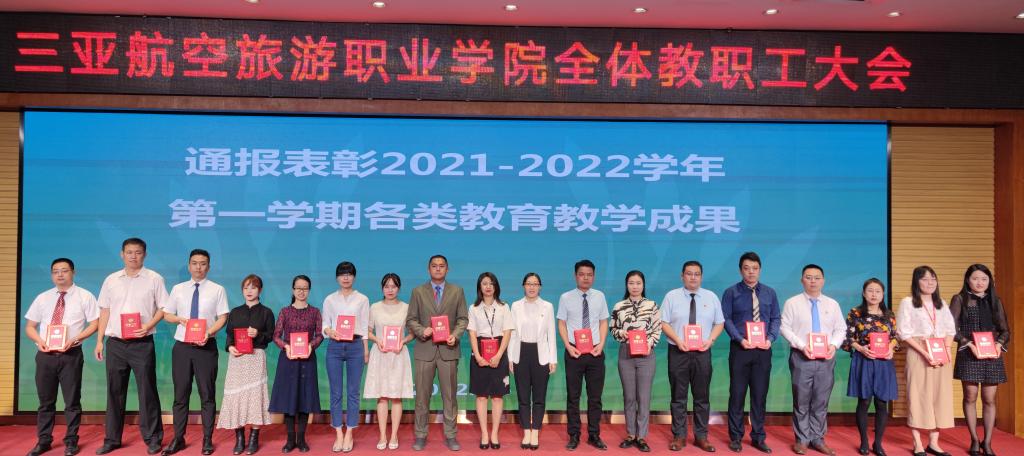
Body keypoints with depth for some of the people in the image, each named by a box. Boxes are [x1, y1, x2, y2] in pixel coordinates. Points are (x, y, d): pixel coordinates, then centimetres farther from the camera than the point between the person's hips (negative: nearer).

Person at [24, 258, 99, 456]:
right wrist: (39, 341, -7)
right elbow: (29, 326, 14)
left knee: (72, 400, 3)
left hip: (71, 354, -3)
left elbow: (94, 323, -1)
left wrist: (75, 339, -16)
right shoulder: (42, 298, 12)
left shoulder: (84, 296, 2)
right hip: (45, 354, 3)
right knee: (45, 400, 11)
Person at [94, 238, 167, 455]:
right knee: (115, 392, 10)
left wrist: (149, 326, -15)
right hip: (115, 343, 3)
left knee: (147, 391, -1)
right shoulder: (111, 280, 10)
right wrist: (99, 341, 7)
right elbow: (104, 311, 11)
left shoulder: (154, 279, 0)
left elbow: (163, 308, 0)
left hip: (142, 343, -3)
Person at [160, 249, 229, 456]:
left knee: (207, 395, 4)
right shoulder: (178, 289, 9)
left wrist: (208, 333, -19)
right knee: (180, 394, 8)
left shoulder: (217, 289, 1)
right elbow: (166, 314, 12)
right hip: (182, 346, 2)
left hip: (206, 346, -2)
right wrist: (180, 319, -9)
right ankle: (178, 439, 18)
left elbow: (222, 318, -3)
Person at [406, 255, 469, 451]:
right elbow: (411, 319, 6)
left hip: (448, 349, 0)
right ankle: (421, 435, 13)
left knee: (449, 395, 4)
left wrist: (455, 334, -12)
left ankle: (450, 435, 13)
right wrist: (421, 331, -13)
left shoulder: (457, 291, 9)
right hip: (425, 349, 0)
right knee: (422, 395, 4)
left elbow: (463, 319, 6)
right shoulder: (418, 291, 8)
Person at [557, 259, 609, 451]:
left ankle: (594, 435, 19)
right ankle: (574, 436, 16)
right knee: (573, 396, 6)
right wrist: (568, 346, -10)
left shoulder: (599, 296, 4)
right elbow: (562, 324, 1)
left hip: (595, 352, 2)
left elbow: (604, 322, 7)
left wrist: (601, 344, -7)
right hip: (574, 351, -1)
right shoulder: (566, 297, -1)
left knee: (595, 396, 8)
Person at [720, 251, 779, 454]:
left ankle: (758, 437, 18)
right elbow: (726, 319, -4)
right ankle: (735, 437, 14)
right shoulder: (731, 292, 0)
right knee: (737, 393, 4)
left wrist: (770, 338, -9)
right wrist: (740, 339, -16)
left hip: (763, 350, 2)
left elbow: (776, 318, 8)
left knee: (760, 394, 8)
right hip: (740, 348, -2)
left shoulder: (769, 293, 9)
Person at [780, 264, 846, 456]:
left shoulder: (832, 304, 10)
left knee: (821, 401, 8)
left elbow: (841, 329, 9)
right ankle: (802, 439, 13)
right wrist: (802, 345, -17)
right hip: (801, 357, -3)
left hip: (826, 358, 3)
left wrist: (834, 345, -10)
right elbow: (785, 327, -4)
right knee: (802, 401, 3)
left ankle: (818, 439, 19)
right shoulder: (792, 303, 0)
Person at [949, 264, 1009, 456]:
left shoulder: (995, 301, 12)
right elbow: (952, 327, -4)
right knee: (970, 397, 2)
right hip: (969, 354, -3)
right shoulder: (960, 299, 2)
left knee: (989, 399, 3)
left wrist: (999, 343, -7)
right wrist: (969, 344, -15)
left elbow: (1005, 329, 13)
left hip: (992, 355, 3)